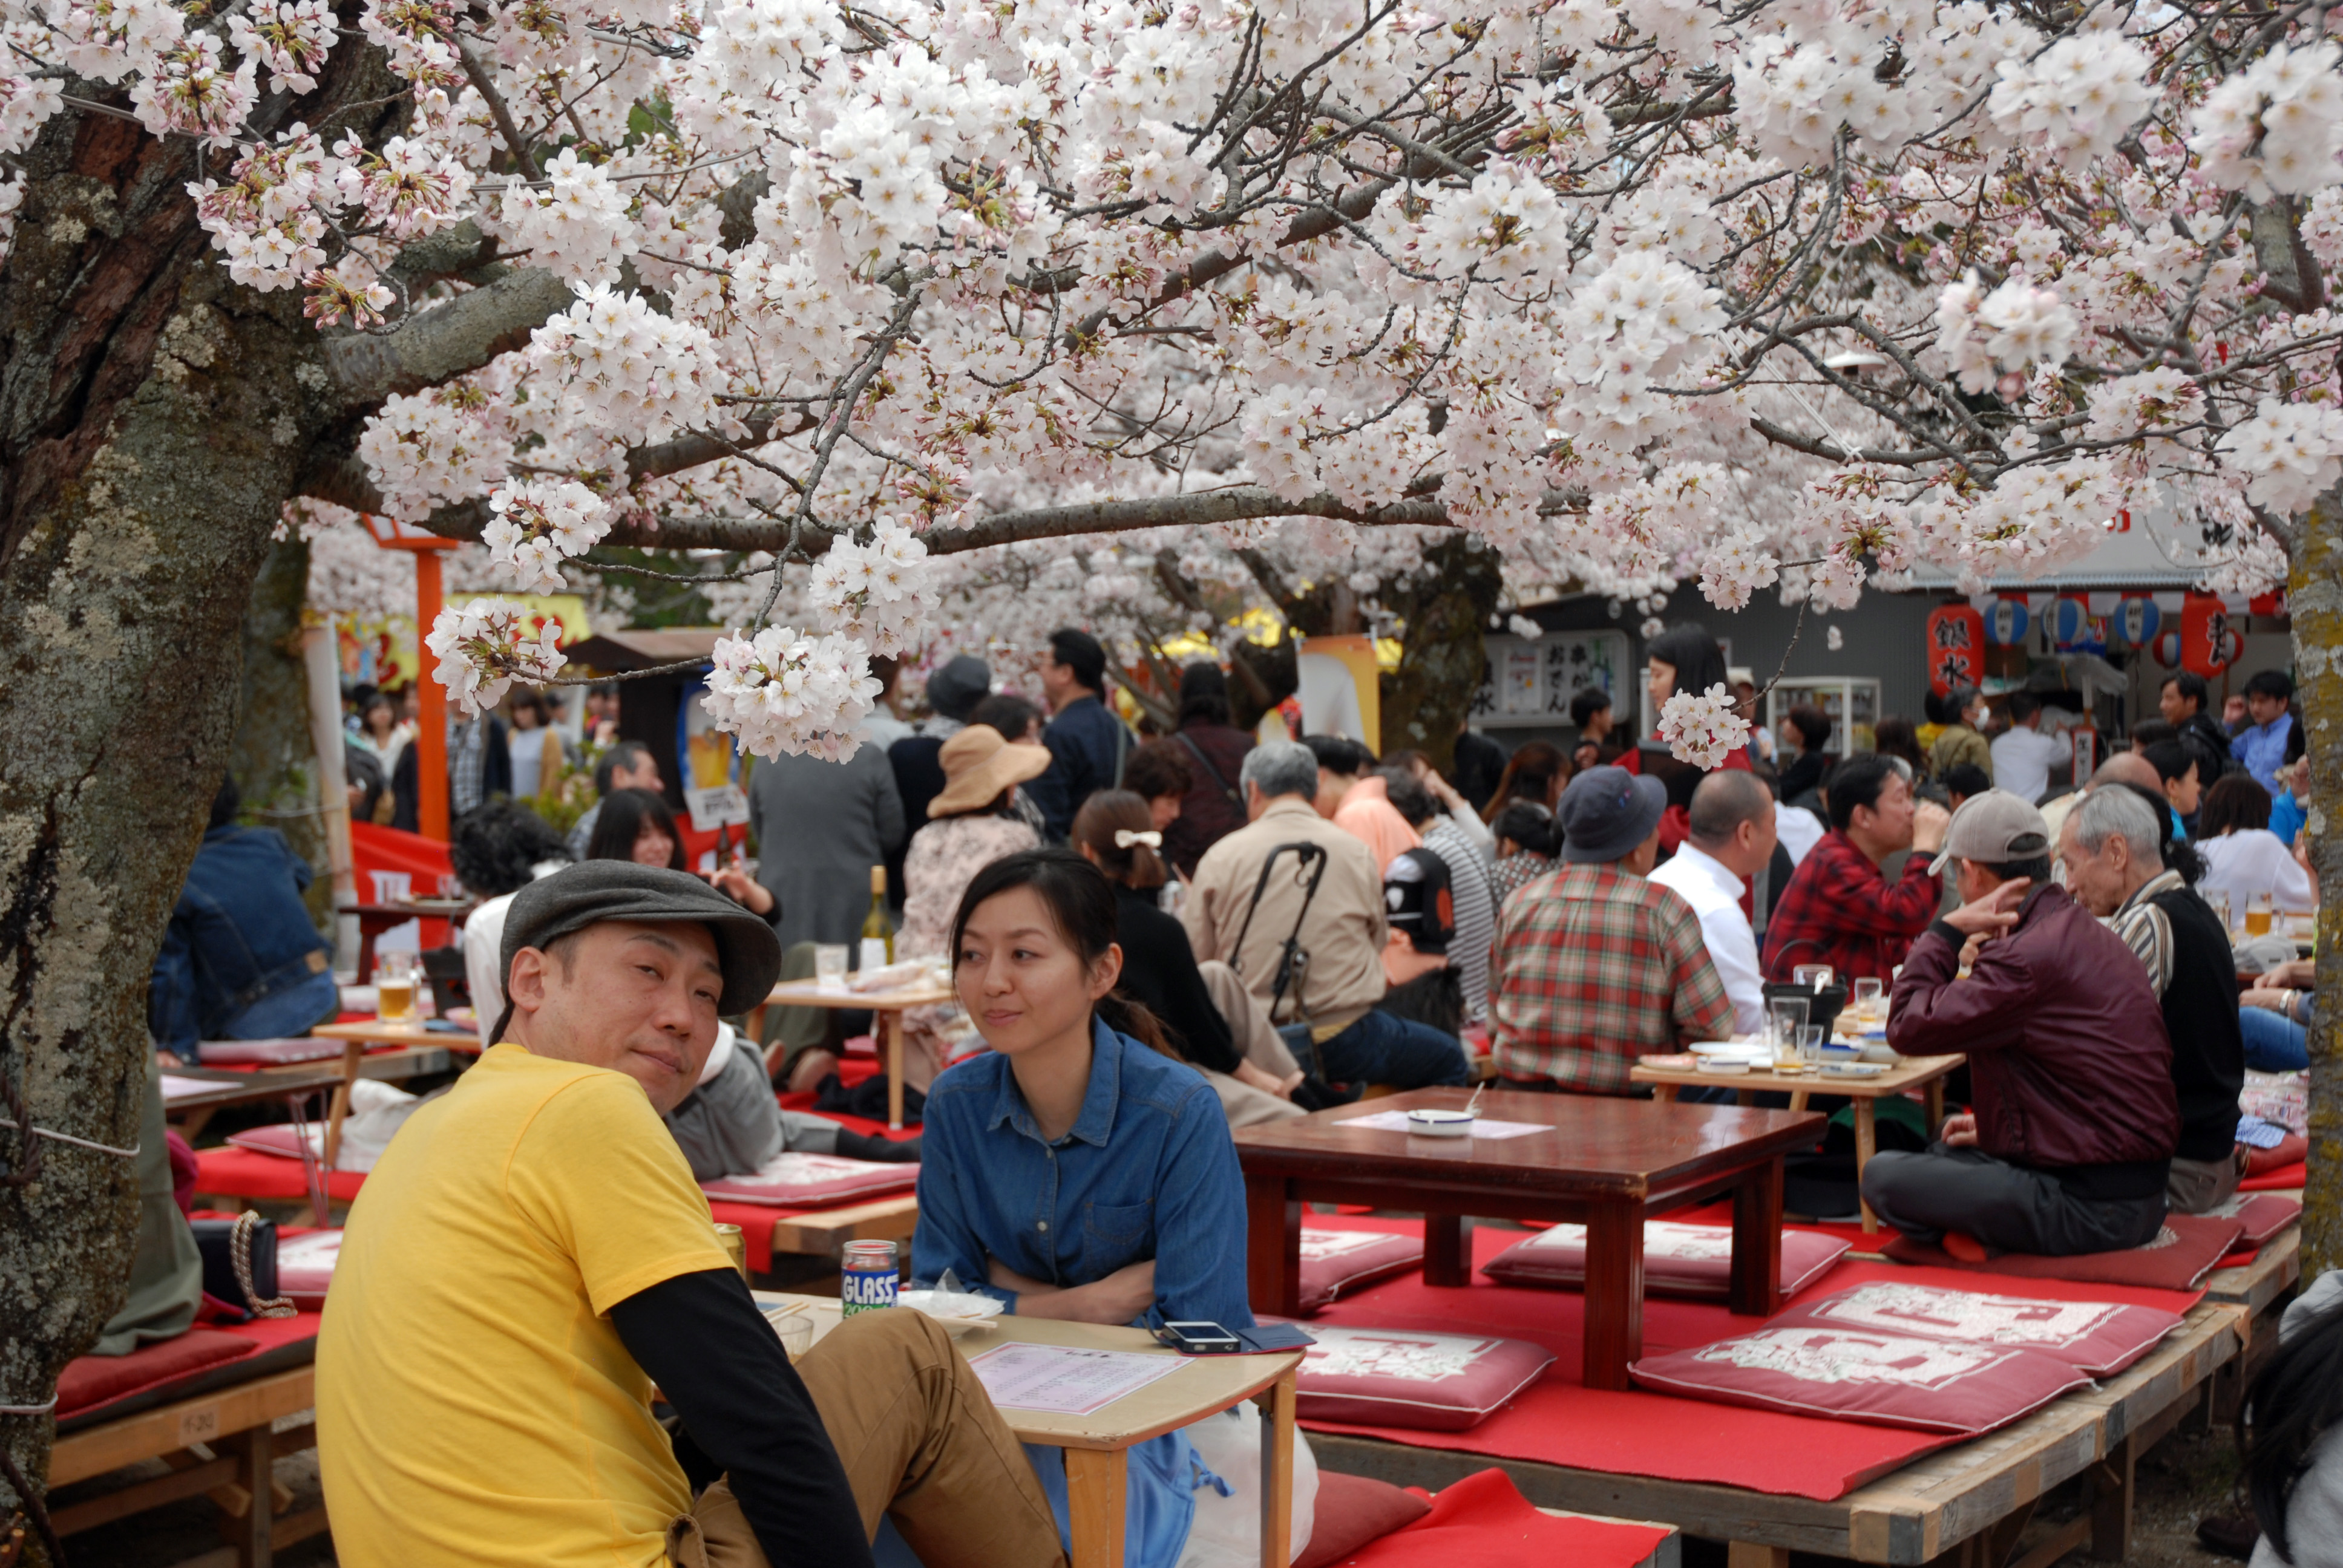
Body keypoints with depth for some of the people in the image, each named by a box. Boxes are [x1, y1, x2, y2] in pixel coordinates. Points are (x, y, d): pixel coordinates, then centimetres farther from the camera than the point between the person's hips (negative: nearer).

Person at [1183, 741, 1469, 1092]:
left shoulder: (1219, 858, -3)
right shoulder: (1357, 855, -1)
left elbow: (1192, 957, 1)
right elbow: (1377, 940, 10)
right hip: (1342, 1042, -1)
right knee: (1448, 1058, 20)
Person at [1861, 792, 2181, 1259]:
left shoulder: (2031, 955, -20)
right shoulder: (2087, 934, 12)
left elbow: (1908, 1028, -18)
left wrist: (1947, 929, -9)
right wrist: (1993, 1127, 21)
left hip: (2091, 1210, -10)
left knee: (1883, 1175, -10)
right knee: (1944, 1152, 29)